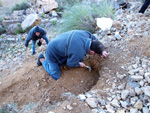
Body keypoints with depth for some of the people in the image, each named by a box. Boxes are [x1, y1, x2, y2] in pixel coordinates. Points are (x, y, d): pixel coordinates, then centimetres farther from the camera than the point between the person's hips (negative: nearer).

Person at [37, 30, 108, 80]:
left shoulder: (87, 34, -18)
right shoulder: (79, 53, -38)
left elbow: (97, 42, 5)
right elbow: (70, 64, -18)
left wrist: (102, 51, -2)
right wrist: (79, 64, -3)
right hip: (53, 54, -7)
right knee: (56, 76, 4)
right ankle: (42, 60, 18)